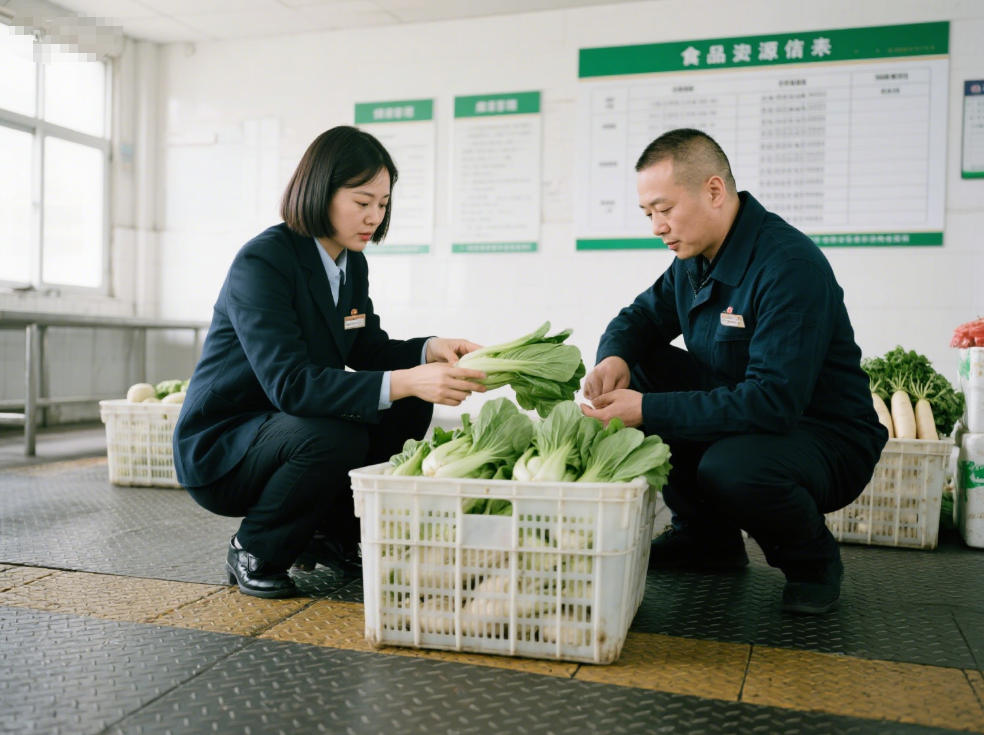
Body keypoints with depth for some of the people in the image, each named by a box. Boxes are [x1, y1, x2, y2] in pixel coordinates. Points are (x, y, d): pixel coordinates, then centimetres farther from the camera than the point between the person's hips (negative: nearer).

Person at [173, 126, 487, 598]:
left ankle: (330, 533, 7)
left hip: (289, 428, 8)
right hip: (220, 448, -8)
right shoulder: (261, 262, -23)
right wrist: (403, 382, -42)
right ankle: (253, 552, -8)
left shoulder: (352, 263, 3)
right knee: (336, 436, -34)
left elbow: (368, 349, 7)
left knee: (409, 409, -7)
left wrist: (430, 350, -15)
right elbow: (289, 383, -33)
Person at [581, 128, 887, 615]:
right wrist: (614, 358, -15)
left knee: (730, 466, -39)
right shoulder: (694, 259, 1)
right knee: (631, 369, -4)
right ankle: (706, 537, 7)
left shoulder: (790, 266, -26)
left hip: (827, 441, -8)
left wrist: (648, 411, -34)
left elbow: (773, 401, -33)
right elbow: (640, 317, 11)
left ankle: (811, 558, -1)